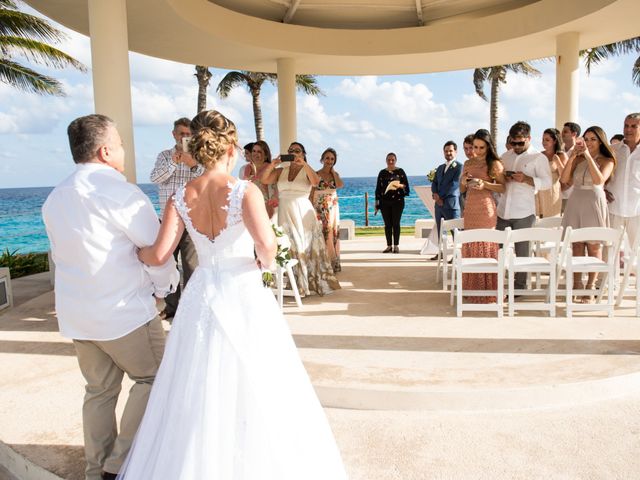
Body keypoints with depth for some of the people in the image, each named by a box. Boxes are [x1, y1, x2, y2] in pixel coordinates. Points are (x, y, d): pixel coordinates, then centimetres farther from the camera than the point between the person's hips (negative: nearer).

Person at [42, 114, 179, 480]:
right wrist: (164, 287, 5)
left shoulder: (54, 199, 10)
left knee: (100, 389, 18)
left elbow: (64, 255, 15)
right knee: (153, 377, 9)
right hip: (124, 312, -7)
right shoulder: (119, 192, -16)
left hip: (75, 314, 8)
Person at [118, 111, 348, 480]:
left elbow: (159, 255, -7)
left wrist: (135, 251, 13)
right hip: (245, 297, -4)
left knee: (199, 395, 18)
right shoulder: (245, 191, -13)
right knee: (253, 391, 11)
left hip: (202, 297, 4)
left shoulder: (181, 197, -2)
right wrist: (263, 261, -4)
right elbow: (267, 245, -26)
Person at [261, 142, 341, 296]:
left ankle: (311, 282, 10)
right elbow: (264, 180, -1)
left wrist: (303, 163, -25)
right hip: (285, 213, 2)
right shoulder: (281, 171, 11)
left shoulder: (307, 171, 4)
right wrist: (272, 164, -14)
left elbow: (316, 182, -17)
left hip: (303, 213, -2)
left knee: (306, 245, 1)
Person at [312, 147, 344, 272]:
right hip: (319, 208, -4)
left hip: (333, 208, 4)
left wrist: (333, 171, -3)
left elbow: (340, 185, -12)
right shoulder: (316, 174, -3)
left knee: (333, 233, 6)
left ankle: (333, 263, 13)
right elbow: (311, 193, -4)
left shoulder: (335, 174, 9)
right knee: (320, 234, -5)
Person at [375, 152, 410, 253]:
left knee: (396, 223, -1)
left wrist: (400, 185, -20)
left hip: (398, 201, -2)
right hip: (385, 202, 2)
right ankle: (389, 246, 9)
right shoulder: (382, 173, 10)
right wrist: (377, 203, 5)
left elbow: (406, 185, 2)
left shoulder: (400, 172, 4)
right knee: (387, 224, 3)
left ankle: (396, 246, 5)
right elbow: (378, 188, 10)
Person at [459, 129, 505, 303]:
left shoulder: (495, 164, 0)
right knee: (470, 247, 4)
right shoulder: (468, 163, 13)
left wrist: (485, 185, -17)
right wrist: (464, 182, -4)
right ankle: (471, 288, 12)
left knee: (486, 247, -3)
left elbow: (503, 187, -4)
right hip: (470, 207, 4)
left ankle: (487, 289, 4)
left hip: (486, 207, -4)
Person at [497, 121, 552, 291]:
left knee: (521, 250, 3)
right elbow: (497, 179, 22)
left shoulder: (539, 158, -1)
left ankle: (519, 285, 13)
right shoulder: (505, 156, 15)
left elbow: (547, 182, -8)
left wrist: (526, 179, -22)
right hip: (502, 210, 5)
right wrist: (502, 178, -1)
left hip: (523, 213, -5)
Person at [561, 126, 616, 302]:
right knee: (577, 245, 5)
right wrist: (572, 157, -11)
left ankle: (591, 286, 8)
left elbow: (599, 180, -18)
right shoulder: (578, 159, 7)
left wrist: (588, 156, -20)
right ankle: (577, 284, 13)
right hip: (575, 202, 3)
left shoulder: (607, 161, 0)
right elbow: (564, 180, -3)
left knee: (594, 246, 2)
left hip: (594, 203, -3)